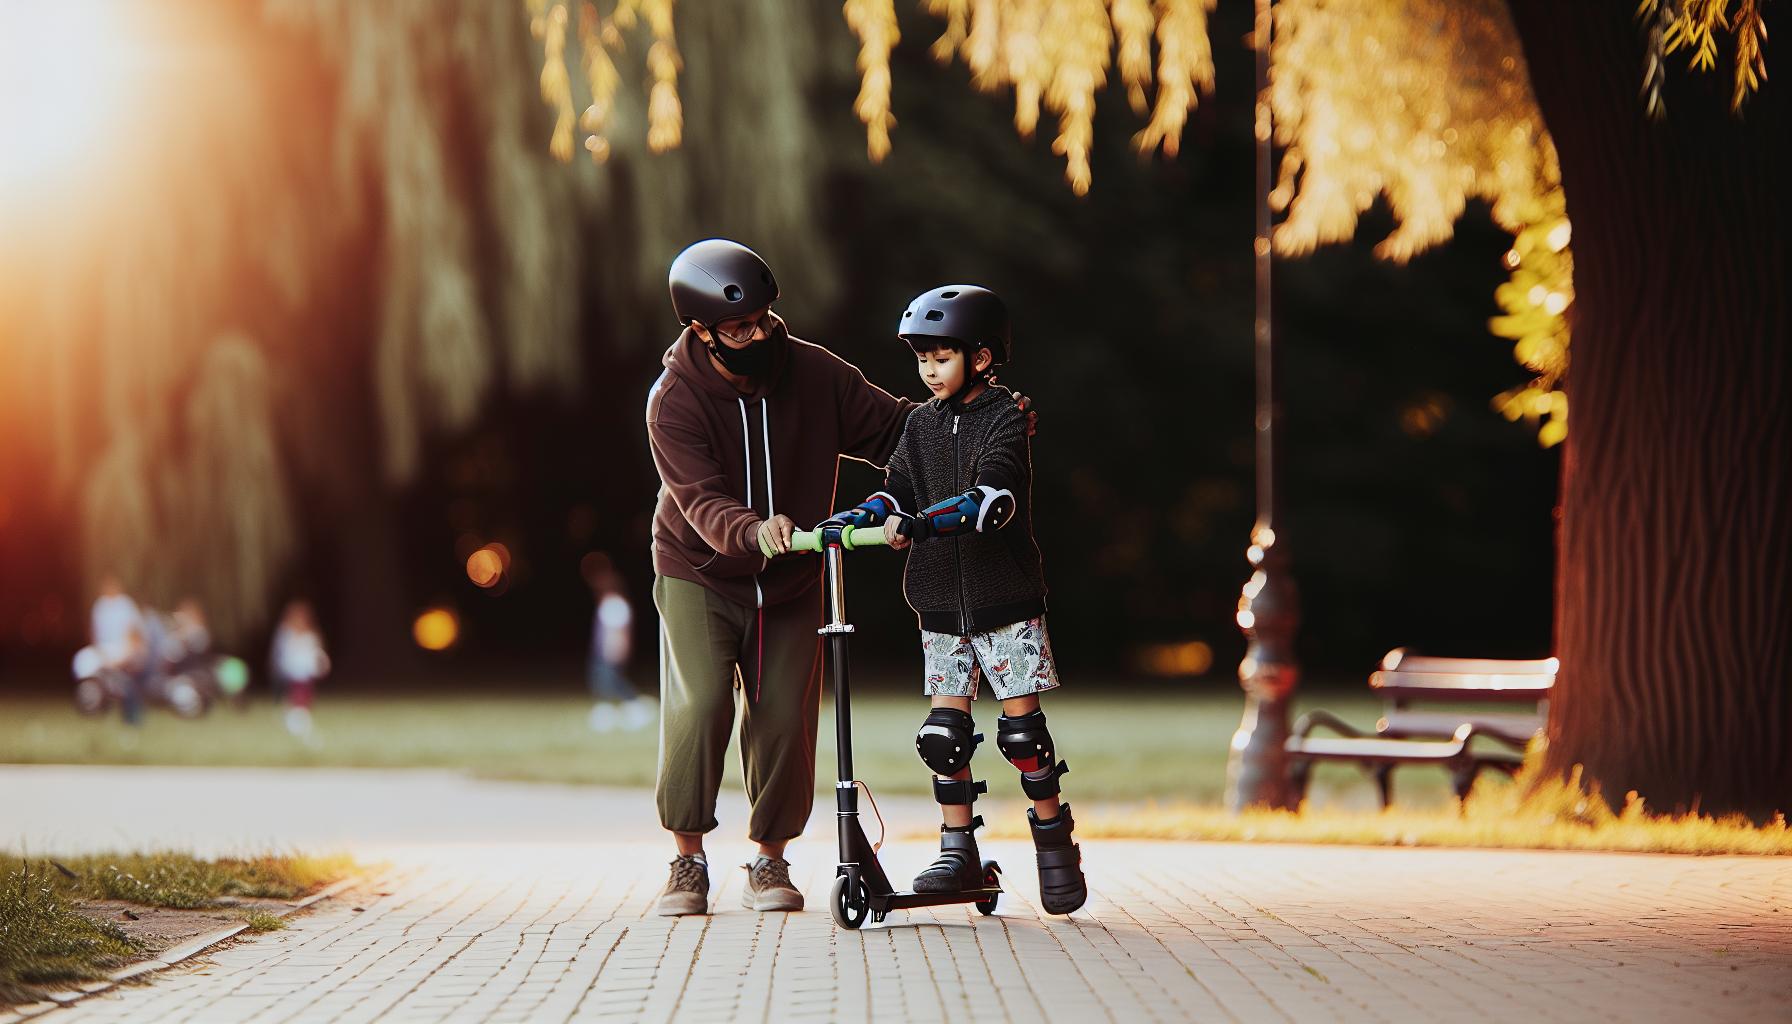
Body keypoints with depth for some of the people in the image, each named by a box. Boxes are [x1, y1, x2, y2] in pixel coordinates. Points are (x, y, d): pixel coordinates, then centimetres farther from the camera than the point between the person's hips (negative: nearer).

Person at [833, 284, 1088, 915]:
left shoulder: (1005, 419, -8)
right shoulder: (922, 423, 10)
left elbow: (994, 498, -22)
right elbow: (901, 487, 9)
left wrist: (924, 524, -33)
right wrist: (864, 514, -12)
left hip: (1005, 599, -5)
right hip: (940, 602, 5)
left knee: (1022, 725, -3)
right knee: (944, 731, 2)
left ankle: (1055, 843, 10)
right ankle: (958, 852, 10)